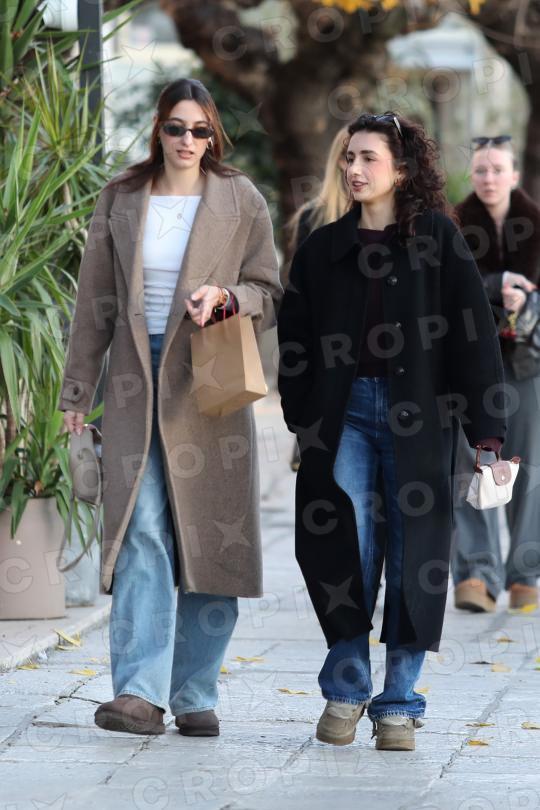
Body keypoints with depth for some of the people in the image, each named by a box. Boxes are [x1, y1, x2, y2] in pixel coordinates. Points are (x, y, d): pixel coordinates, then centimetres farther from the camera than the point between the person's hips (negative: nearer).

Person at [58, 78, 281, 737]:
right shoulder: (120, 200, 8)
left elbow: (269, 293, 8)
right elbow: (95, 303, 11)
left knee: (209, 539, 1)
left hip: (210, 387, 0)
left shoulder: (241, 202, 4)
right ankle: (139, 693, -18)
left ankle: (196, 695, 10)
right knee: (141, 532, -11)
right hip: (137, 384, 0)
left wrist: (224, 297, -13)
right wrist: (76, 391, 10)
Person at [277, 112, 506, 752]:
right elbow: (294, 340, 13)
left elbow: (474, 333, -1)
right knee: (348, 550, -9)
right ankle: (345, 691, 5)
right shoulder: (324, 248, 12)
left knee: (411, 558, 0)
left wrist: (485, 428, -8)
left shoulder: (437, 239, 3)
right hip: (344, 415, 2)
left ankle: (398, 704, 8)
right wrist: (302, 422, 3)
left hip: (417, 419, -2)